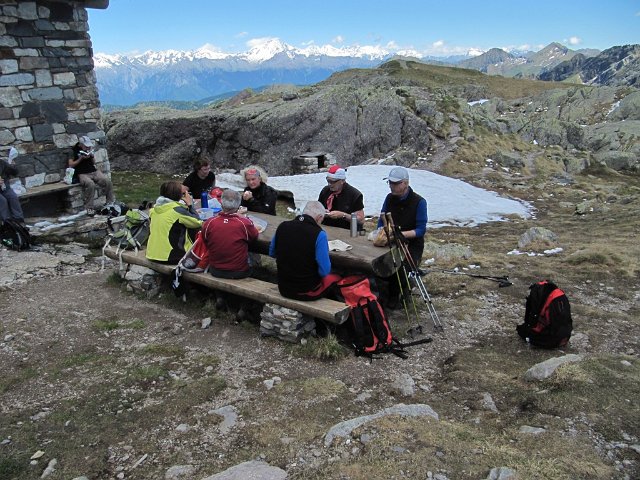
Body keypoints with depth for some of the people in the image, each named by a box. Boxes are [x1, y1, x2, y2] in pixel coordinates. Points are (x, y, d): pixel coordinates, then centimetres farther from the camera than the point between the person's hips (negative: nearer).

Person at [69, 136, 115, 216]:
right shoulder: (74, 150, -1)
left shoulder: (89, 148, 15)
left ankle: (110, 202, -6)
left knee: (107, 181, -20)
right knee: (90, 184, -36)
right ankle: (89, 208, -29)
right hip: (82, 174, -5)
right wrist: (81, 158, -12)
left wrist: (92, 156, -2)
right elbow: (71, 165, -4)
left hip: (94, 171, 5)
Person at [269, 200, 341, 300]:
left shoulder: (282, 226, -6)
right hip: (307, 292, -5)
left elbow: (272, 253, 10)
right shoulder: (319, 234, -21)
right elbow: (324, 271, -18)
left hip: (284, 289, 5)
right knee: (335, 278, 23)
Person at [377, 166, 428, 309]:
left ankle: (393, 296, -2)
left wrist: (402, 234, -28)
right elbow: (381, 223, 9)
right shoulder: (390, 198, 5)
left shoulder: (419, 202, -10)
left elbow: (421, 230, -13)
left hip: (412, 244, -3)